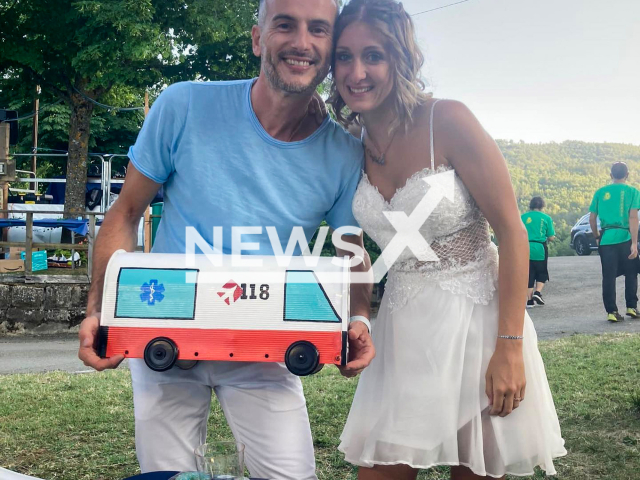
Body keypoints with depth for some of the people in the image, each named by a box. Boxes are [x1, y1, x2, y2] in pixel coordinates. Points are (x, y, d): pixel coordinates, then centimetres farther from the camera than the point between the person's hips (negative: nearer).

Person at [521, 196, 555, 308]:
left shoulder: (523, 217, 5)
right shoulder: (546, 218, 0)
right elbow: (551, 238, 0)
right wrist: (548, 238, 22)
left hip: (525, 248, 2)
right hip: (539, 248, -2)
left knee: (529, 275, 10)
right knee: (542, 274, 15)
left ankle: (529, 300, 6)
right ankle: (537, 292, -7)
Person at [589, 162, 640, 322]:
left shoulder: (600, 192, 8)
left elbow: (592, 219, 7)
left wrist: (597, 237, 21)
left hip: (606, 238, 2)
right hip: (625, 237, -2)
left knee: (609, 277, 4)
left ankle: (611, 311, 1)